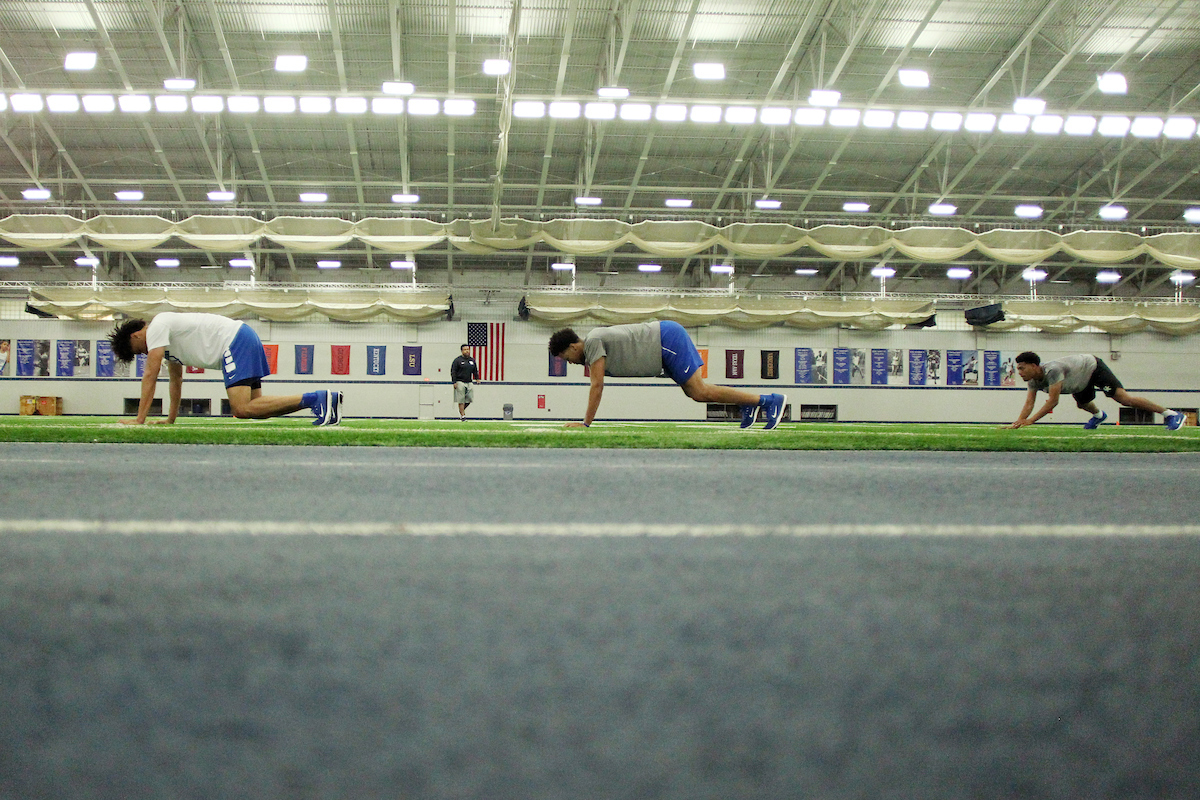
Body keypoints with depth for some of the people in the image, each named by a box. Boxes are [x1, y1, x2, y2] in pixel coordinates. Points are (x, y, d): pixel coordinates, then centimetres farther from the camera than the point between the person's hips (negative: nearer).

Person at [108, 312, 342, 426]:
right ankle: (325, 399, 2)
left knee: (242, 409, -20)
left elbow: (151, 376, -9)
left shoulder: (157, 328, -4)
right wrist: (171, 418, 34)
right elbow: (176, 379, 34)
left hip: (236, 341, -10)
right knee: (254, 407, 6)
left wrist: (139, 420, -8)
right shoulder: (166, 341, 25)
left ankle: (314, 399, -24)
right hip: (244, 340, 10)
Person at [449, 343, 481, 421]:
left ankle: (461, 410, 25)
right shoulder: (457, 360, -2)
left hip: (469, 383, 5)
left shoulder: (472, 360, 14)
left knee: (469, 399, 1)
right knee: (461, 400, -6)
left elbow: (475, 371, 23)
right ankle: (463, 416, -2)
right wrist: (454, 382, -12)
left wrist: (477, 378, 6)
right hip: (460, 382, -5)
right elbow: (453, 372, -4)